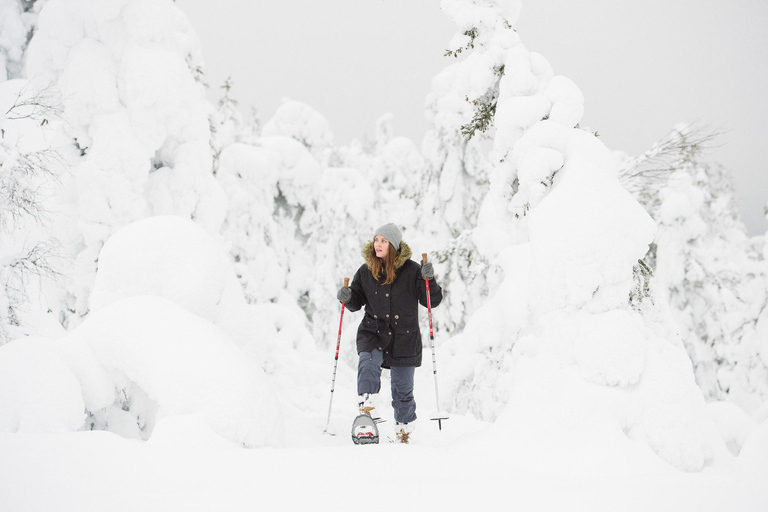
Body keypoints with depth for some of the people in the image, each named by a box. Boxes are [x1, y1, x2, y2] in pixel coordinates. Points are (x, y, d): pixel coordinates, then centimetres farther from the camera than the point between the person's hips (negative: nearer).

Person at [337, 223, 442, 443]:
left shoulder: (411, 270, -5)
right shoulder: (365, 271, 3)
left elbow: (432, 301, -4)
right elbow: (356, 303, 14)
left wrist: (429, 280, -20)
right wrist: (347, 298, -7)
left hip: (404, 336, -1)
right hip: (373, 332, 1)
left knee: (403, 388, 8)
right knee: (368, 361, -32)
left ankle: (404, 429, 26)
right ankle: (367, 405, -33)